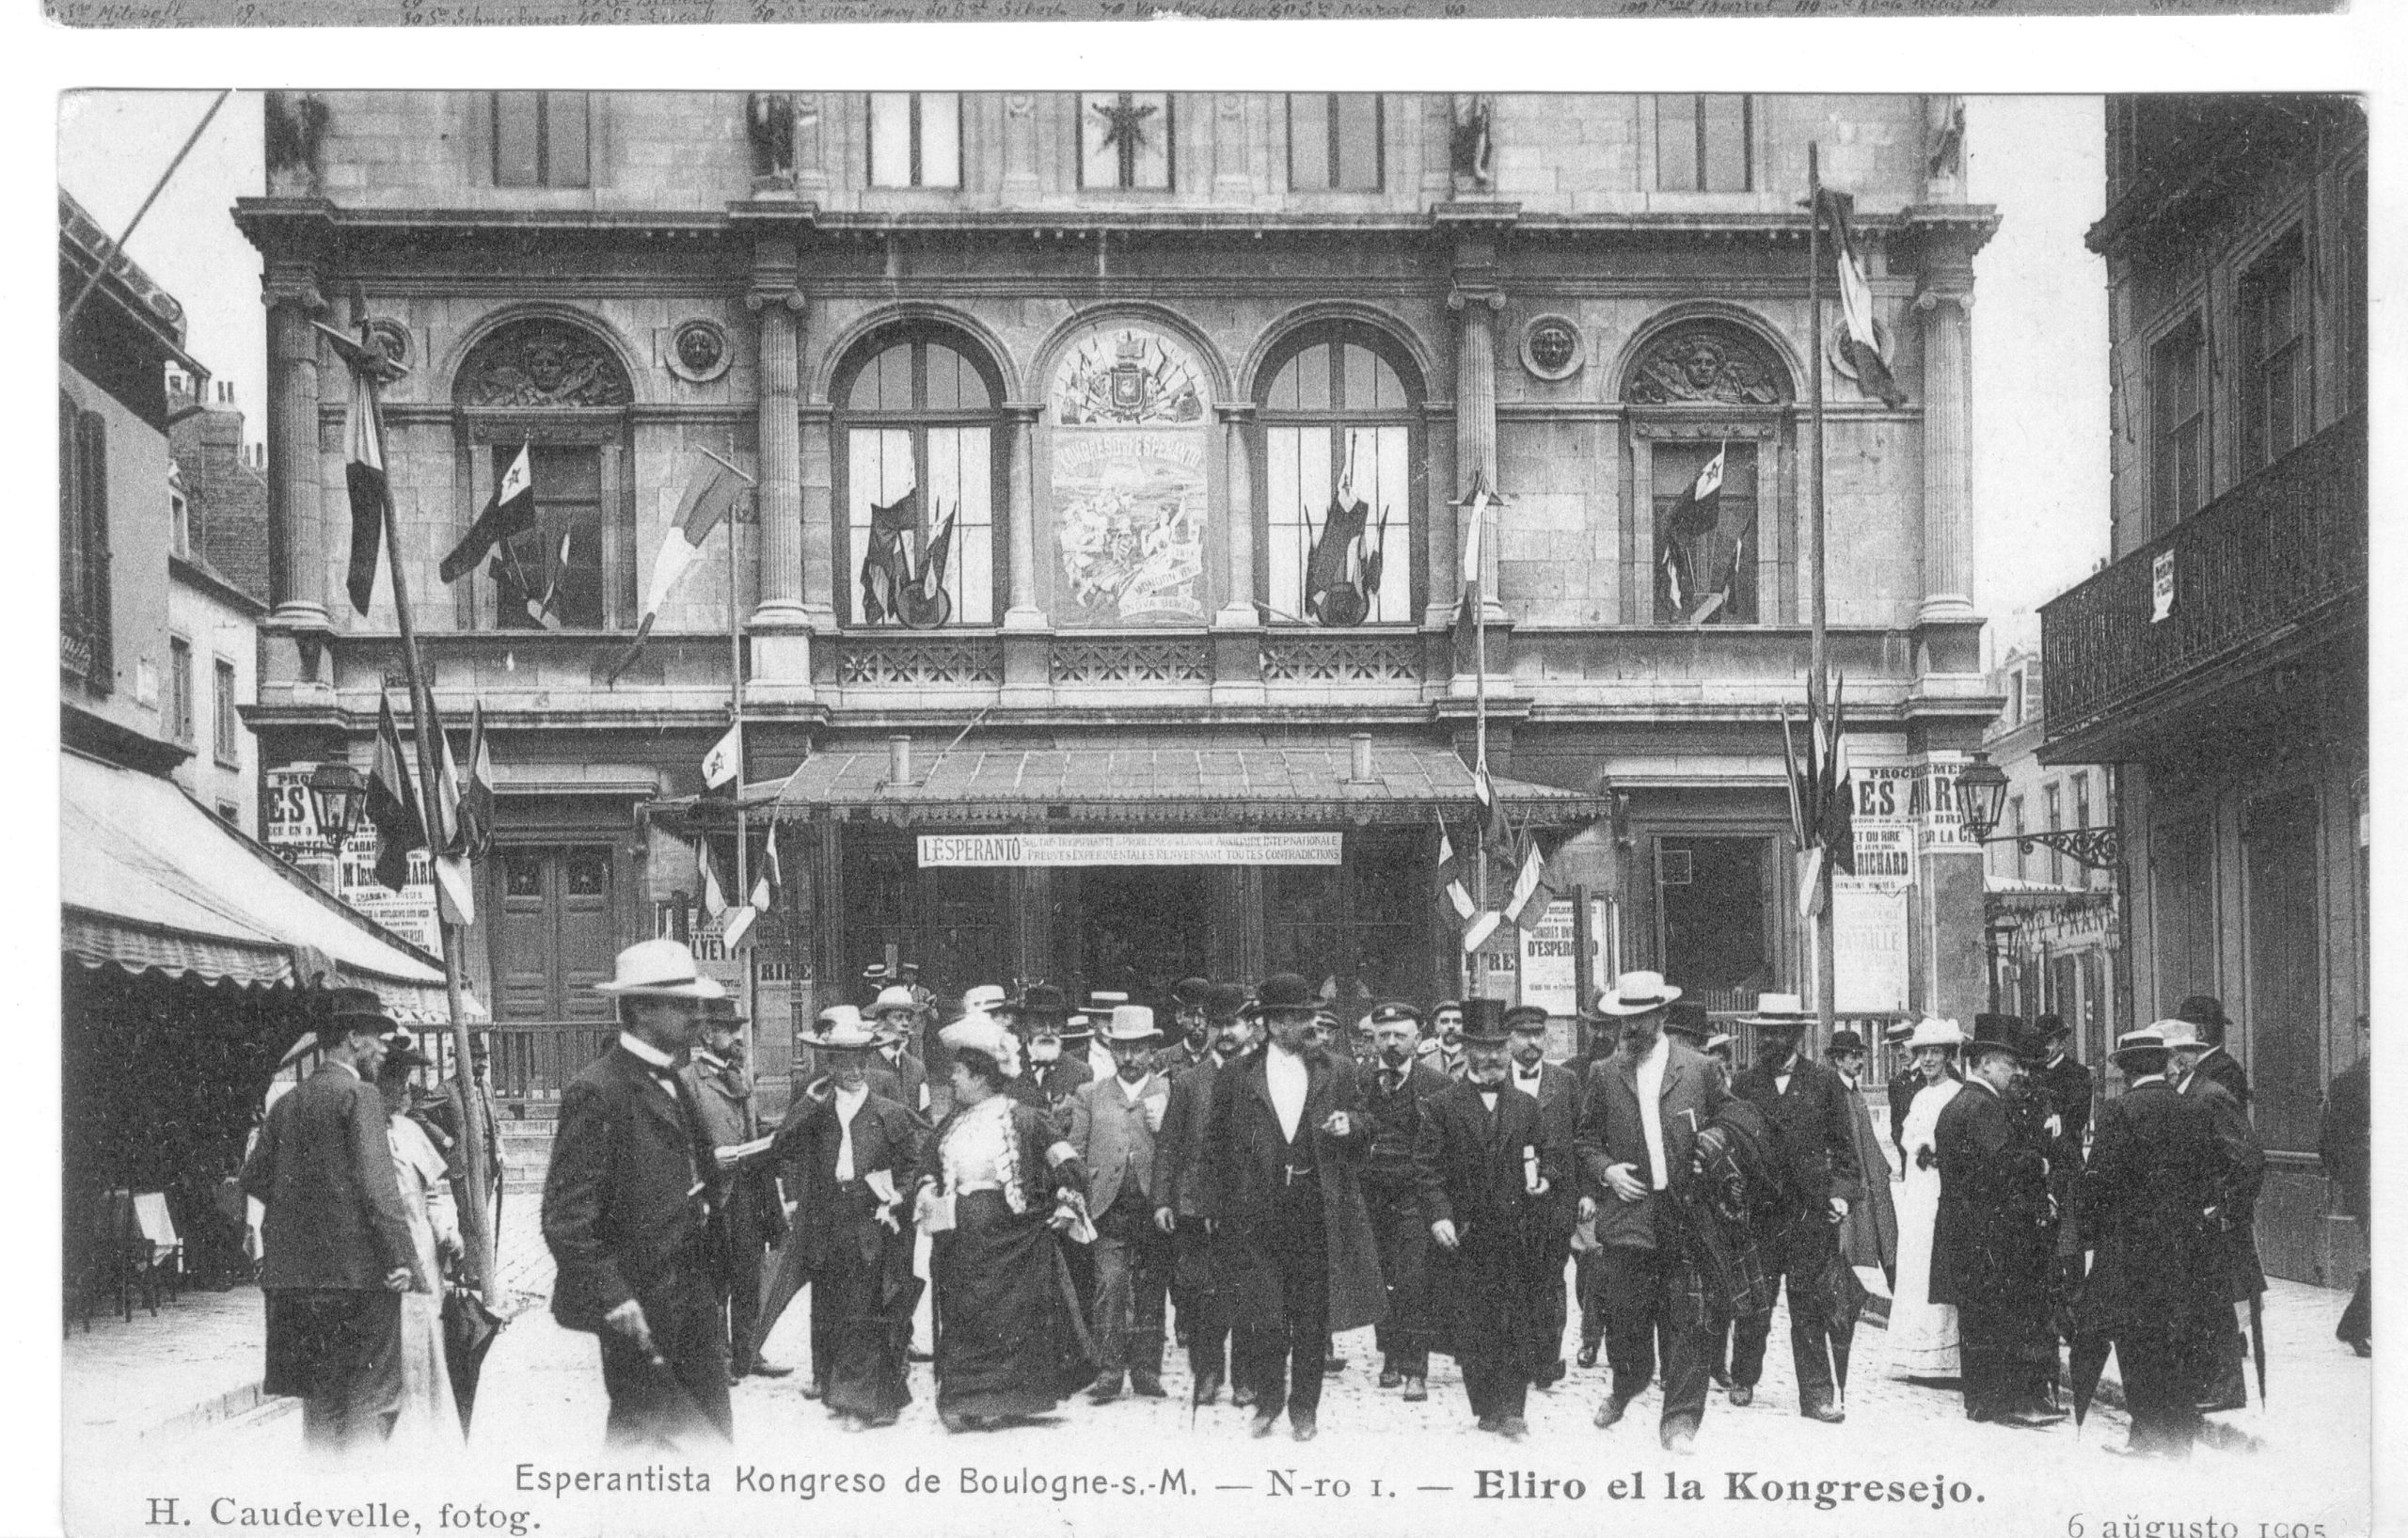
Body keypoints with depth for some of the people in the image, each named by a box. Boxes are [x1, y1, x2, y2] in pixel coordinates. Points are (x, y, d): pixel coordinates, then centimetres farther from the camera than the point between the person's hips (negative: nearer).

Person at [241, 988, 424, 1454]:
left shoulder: (287, 1103, 13)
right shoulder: (359, 1095, -9)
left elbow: (253, 1176, 12)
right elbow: (377, 1185, -16)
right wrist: (404, 1259, -16)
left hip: (294, 1272, 7)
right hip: (357, 1273, -7)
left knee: (321, 1402, 14)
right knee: (373, 1398, -3)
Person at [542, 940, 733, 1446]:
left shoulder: (674, 1086, 14)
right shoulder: (597, 1093, -15)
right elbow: (566, 1219, -19)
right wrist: (613, 1296, -24)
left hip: (693, 1302, 9)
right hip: (638, 1309, -8)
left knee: (712, 1437, 10)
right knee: (642, 1438, 1)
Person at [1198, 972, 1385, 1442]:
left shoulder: (1336, 1070, 9)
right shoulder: (1237, 1077, 6)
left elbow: (1364, 1131, 14)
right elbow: (1217, 1143, 8)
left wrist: (1350, 1125, -9)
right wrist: (1218, 1205, 1)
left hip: (1320, 1206, 1)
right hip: (1261, 1208, -1)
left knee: (1314, 1314, 3)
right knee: (1267, 1314, -1)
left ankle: (1304, 1408, 12)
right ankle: (1267, 1403, 13)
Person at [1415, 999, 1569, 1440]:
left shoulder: (1528, 1106, 11)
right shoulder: (1440, 1106, 2)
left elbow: (1552, 1153, 17)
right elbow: (1428, 1167, -2)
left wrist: (1546, 1180, -2)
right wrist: (1438, 1214, -13)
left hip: (1519, 1234, 2)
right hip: (1464, 1237, -2)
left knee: (1521, 1328, -2)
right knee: (1472, 1332, 2)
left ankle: (1509, 1409, 3)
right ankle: (1489, 1410, 12)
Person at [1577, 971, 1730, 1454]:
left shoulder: (1700, 1069, 5)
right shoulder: (1603, 1075, 8)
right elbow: (1585, 1138, 14)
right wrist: (1605, 1170, -3)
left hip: (1687, 1214, -1)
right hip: (1627, 1211, 1)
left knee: (1685, 1321, -4)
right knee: (1626, 1317, 3)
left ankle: (1681, 1420, 3)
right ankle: (1626, 1385, 32)